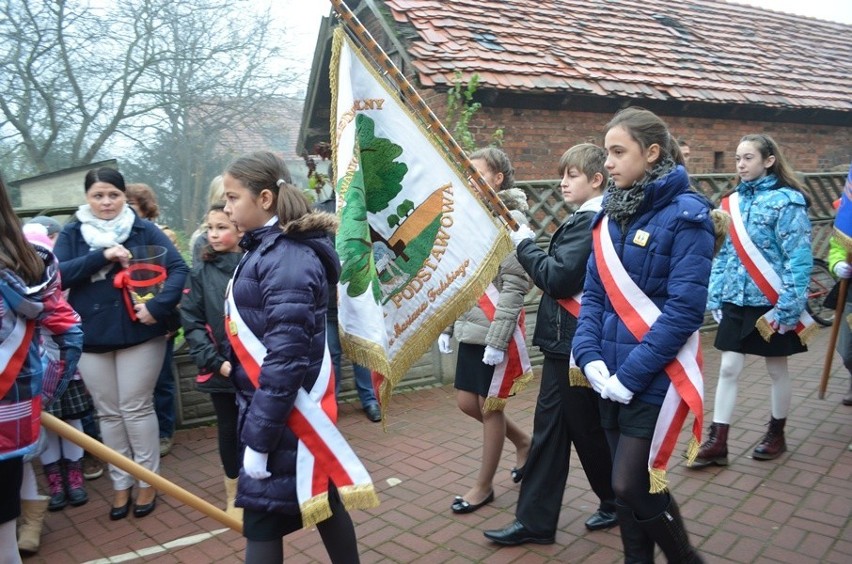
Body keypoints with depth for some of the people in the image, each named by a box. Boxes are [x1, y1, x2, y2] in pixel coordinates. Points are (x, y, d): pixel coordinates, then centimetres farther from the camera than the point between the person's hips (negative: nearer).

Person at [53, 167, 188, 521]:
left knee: (137, 408, 6)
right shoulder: (72, 234, 4)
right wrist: (101, 256, -18)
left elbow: (178, 268, -8)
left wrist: (158, 306, -21)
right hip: (91, 338, 3)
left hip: (139, 334, -2)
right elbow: (56, 276, -9)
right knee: (108, 413, 12)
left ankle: (148, 481, 21)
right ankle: (120, 484, 26)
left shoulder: (144, 230, -2)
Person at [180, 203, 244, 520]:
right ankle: (234, 495, 34)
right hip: (221, 369, 2)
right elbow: (192, 322, -1)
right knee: (229, 431, 15)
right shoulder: (201, 272, 2)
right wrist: (214, 361, -11)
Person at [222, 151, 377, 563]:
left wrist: (258, 436, -19)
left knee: (262, 517, 2)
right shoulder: (265, 250, 9)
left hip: (288, 411, -9)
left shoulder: (287, 258, -20)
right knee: (320, 499, 20)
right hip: (272, 402, 9)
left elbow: (286, 358, -23)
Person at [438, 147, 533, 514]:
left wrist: (498, 338, -20)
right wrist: (447, 326, 13)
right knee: (467, 402, 13)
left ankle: (484, 486, 22)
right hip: (469, 328, 8)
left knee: (490, 406, 5)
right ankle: (522, 441, 37)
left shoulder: (511, 220, -11)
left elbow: (514, 286, -17)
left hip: (495, 331, -8)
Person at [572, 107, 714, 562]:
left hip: (655, 379, -6)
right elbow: (594, 293, 8)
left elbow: (684, 309, -17)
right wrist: (590, 357, -6)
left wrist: (631, 374, -18)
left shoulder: (685, 215, -12)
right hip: (612, 378, 6)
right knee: (625, 485, 15)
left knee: (633, 486, 0)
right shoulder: (611, 214, 7)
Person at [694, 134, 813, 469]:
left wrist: (788, 306, -18)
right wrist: (715, 297, 6)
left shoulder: (786, 201, -10)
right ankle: (717, 442, 10)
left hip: (770, 303, -5)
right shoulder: (732, 202, 7)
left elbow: (799, 258, -14)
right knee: (728, 369, 4)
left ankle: (776, 434, 30)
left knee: (777, 369, 12)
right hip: (736, 302, 5)